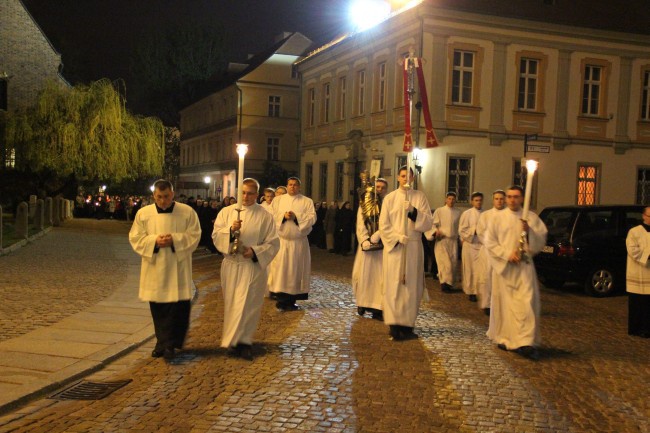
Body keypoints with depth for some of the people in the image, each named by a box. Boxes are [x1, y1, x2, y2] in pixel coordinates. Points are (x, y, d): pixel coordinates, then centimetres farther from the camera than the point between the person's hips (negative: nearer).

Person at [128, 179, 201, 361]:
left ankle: (169, 343, 3)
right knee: (157, 308, 7)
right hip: (155, 268, 2)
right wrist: (154, 241, -15)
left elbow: (194, 236, -3)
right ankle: (163, 342, 22)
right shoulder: (143, 213, 4)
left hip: (178, 268, -2)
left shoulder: (187, 212, -1)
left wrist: (174, 240, -18)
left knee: (178, 306, -6)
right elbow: (135, 238, 2)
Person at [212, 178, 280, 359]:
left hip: (252, 266, -3)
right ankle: (243, 341, 24)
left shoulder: (265, 216, -1)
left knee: (247, 304, -6)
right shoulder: (227, 212, 6)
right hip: (231, 265, 3)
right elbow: (216, 236, -2)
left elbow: (273, 243, -2)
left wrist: (255, 252, -16)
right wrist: (230, 230, -20)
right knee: (232, 304, 9)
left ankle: (241, 341, 4)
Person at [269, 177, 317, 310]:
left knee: (296, 269, 2)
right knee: (281, 269, -4)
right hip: (281, 240, 0)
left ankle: (292, 300, 10)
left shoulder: (307, 201, 7)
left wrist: (296, 217, -15)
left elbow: (312, 217, -5)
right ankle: (281, 300, 3)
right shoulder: (278, 200, 11)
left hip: (299, 242, 0)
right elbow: (271, 216, 1)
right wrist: (283, 216, -15)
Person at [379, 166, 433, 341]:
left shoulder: (420, 197, 6)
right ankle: (395, 326, -2)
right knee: (394, 286, -3)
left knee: (411, 286, 2)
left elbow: (428, 222, -1)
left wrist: (414, 211, -16)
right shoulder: (390, 198, 5)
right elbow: (384, 225, 1)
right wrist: (397, 238, -12)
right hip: (394, 246, -1)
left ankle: (408, 324, 7)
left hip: (414, 247, 1)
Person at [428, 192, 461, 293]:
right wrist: (436, 231, -17)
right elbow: (433, 224, 0)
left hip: (453, 240, 3)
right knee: (445, 263, -10)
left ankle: (450, 283, 15)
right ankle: (445, 282, 0)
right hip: (441, 240, -3)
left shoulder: (458, 213, 9)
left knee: (453, 263, 2)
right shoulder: (439, 211, 3)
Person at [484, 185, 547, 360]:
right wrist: (507, 254, -10)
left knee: (527, 302, -10)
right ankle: (504, 338, 21)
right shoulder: (498, 217, 5)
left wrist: (529, 231, -16)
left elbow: (541, 241, 2)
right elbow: (490, 242, 1)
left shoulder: (531, 217, 6)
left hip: (524, 265, 0)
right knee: (504, 303, 6)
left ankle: (526, 342, -12)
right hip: (503, 265, 0)